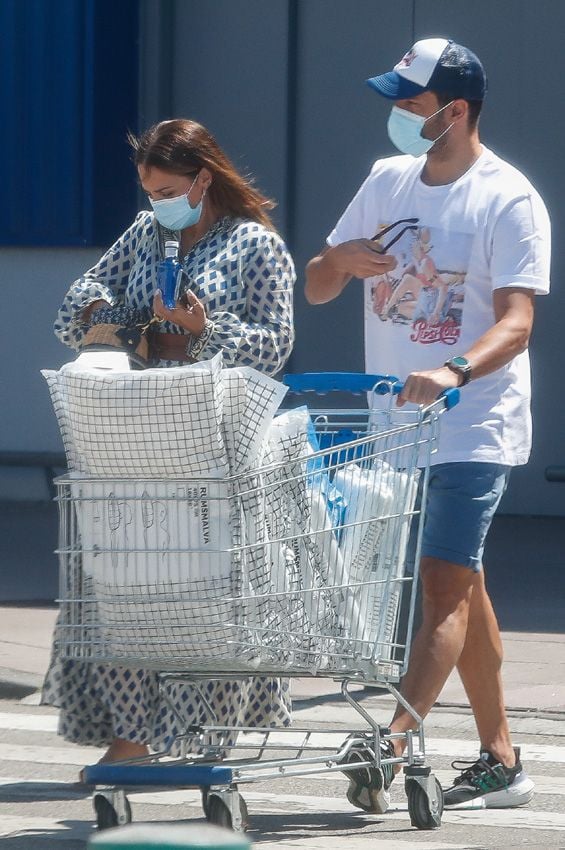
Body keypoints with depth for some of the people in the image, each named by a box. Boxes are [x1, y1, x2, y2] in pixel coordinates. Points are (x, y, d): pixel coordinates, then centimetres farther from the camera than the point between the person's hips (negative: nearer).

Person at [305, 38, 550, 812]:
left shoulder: (508, 199, -12)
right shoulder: (388, 181, 8)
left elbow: (516, 321, -21)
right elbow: (316, 288, 12)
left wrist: (455, 371, -39)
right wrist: (343, 260, -12)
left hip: (475, 425, -7)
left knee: (444, 586, -14)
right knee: (461, 588, 12)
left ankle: (389, 749, -24)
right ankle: (500, 762, 18)